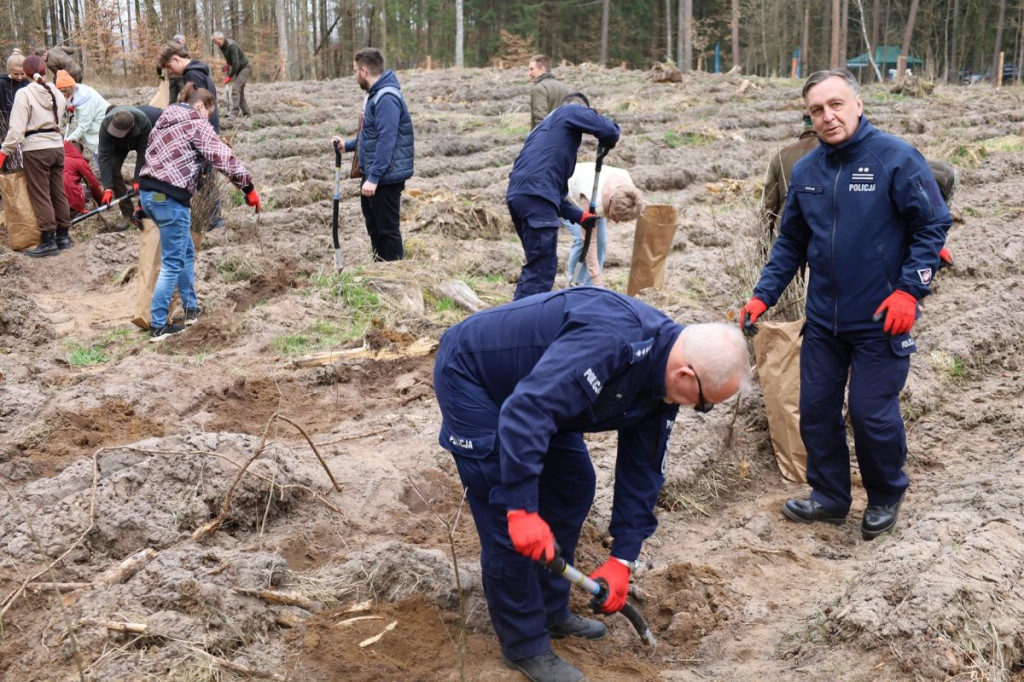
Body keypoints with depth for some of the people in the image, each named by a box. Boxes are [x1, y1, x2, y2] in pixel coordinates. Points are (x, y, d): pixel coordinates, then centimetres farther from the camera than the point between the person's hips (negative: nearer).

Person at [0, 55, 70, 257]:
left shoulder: (24, 94, -12)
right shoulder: (56, 92, 6)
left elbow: (17, 128, -14)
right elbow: (61, 118, 10)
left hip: (35, 150, -6)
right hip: (57, 147, 6)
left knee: (40, 196, -1)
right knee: (58, 192, 13)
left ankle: (48, 241, -1)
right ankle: (63, 235, 19)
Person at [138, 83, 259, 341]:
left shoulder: (165, 121, 21)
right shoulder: (196, 123, -6)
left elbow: (154, 149, 21)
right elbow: (223, 157, -12)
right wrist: (248, 187, -7)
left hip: (148, 192, 9)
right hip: (170, 197, -9)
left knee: (186, 252, 22)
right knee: (173, 263, -2)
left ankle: (191, 308, 31)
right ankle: (158, 326, 1)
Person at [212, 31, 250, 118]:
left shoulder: (231, 46, -25)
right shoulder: (222, 46, 2)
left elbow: (236, 63, -28)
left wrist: (230, 76, -22)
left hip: (244, 68, -9)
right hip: (236, 69, 9)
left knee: (235, 87, -20)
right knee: (239, 90, 9)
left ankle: (234, 109, -26)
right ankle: (245, 111, 15)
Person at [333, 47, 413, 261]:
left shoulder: (387, 98, -20)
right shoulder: (375, 95, 13)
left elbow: (386, 141, -26)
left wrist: (374, 178, -28)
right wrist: (348, 145, 28)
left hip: (386, 178, -11)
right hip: (372, 175, 11)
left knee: (388, 230, -2)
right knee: (375, 228, 18)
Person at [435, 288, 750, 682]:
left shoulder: (663, 374, -6)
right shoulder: (610, 341, -36)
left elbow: (642, 469, 2)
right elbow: (525, 410, -41)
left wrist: (623, 559, 0)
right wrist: (523, 509, -39)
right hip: (470, 375, -9)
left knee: (574, 484, 10)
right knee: (509, 522, -10)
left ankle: (551, 612, 25)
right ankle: (524, 645, 6)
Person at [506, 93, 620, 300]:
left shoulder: (545, 126, 33)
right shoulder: (571, 111, 11)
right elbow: (608, 130, -5)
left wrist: (579, 216, 27)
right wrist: (606, 143, 19)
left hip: (517, 194, 9)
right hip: (537, 196, -9)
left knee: (537, 265, 19)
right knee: (542, 268, -7)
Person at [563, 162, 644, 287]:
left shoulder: (627, 187, -29)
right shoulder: (592, 201, -45)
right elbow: (589, 244, -40)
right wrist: (598, 284, -40)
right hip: (567, 196, -6)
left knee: (601, 240, -8)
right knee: (581, 239, -23)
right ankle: (575, 284, -7)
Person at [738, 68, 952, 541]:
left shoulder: (896, 158, -12)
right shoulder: (806, 171, 4)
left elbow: (933, 226, -8)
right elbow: (790, 243, 13)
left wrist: (909, 290, -16)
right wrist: (763, 296, 5)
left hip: (881, 321, -5)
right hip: (823, 319, 5)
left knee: (872, 414, 1)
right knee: (816, 410, 11)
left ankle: (886, 497, 26)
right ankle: (830, 496, 30)